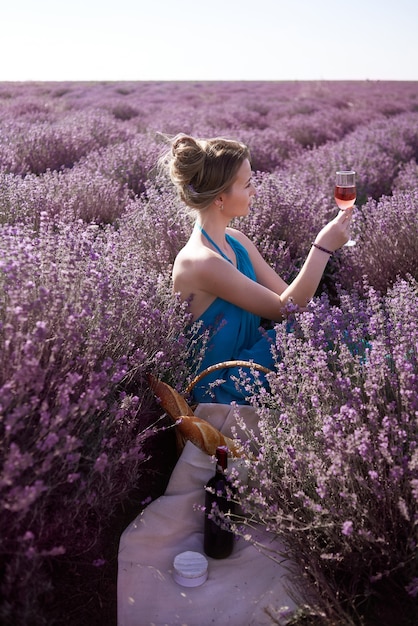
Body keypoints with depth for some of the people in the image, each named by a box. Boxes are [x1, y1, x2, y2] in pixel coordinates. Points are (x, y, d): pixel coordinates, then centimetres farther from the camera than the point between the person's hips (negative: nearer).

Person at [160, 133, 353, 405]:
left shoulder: (236, 240, 1)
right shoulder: (202, 261, -27)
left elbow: (287, 295, 2)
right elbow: (284, 308, -21)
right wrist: (323, 247, -18)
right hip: (222, 390, -8)